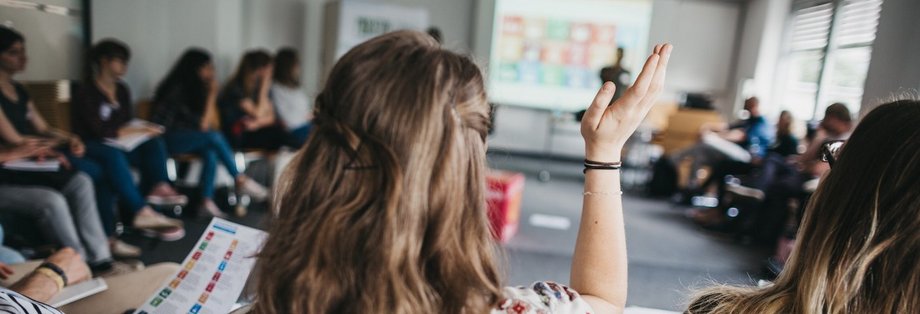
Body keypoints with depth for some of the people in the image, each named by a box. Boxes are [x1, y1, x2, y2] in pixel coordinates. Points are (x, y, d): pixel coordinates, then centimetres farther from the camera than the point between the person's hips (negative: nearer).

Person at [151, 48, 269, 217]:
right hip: (165, 138, -7)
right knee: (214, 137, -28)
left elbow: (207, 122, 1)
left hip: (188, 138, 7)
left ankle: (207, 203, -30)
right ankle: (241, 181, -18)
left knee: (210, 151, -26)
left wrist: (212, 95, -7)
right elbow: (202, 126, -16)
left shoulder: (197, 89, 9)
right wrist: (212, 95, -14)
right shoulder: (178, 89, -14)